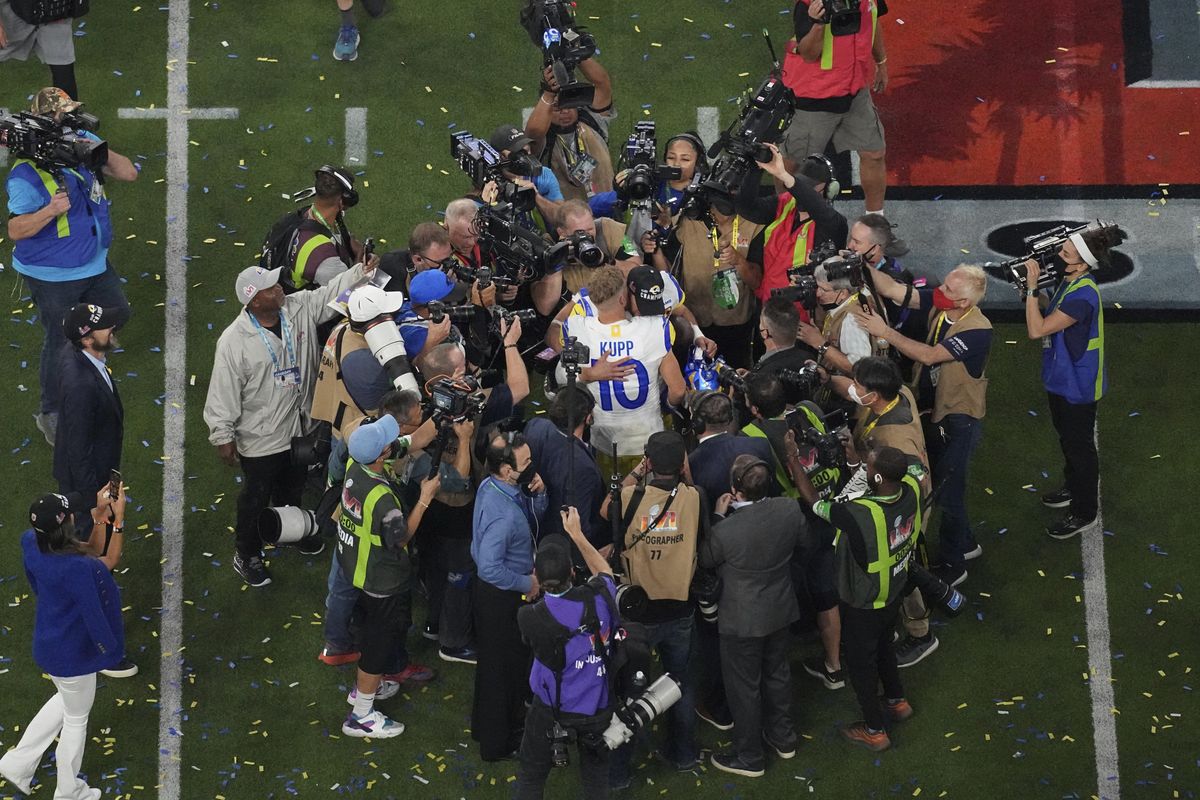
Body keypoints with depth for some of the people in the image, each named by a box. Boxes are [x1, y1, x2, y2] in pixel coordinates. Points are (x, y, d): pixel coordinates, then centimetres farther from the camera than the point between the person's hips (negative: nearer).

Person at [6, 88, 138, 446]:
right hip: (52, 275, -7)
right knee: (59, 342, 5)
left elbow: (128, 173, -4)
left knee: (118, 314, 23)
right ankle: (50, 413, 24)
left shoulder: (84, 141, -5)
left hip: (95, 264, 7)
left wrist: (104, 153, -23)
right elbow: (15, 231, -24)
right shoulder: (27, 172, -25)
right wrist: (51, 210, -40)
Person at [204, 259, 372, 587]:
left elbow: (332, 293, -9)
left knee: (293, 486, 29)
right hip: (261, 437, -6)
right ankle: (247, 555, 36)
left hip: (300, 426, 6)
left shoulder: (299, 309, -12)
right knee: (256, 495, 15)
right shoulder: (234, 342, -26)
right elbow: (223, 393, -19)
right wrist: (223, 436, -14)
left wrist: (363, 270, -26)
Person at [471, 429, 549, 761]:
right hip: (502, 597, -9)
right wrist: (527, 583, -20)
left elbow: (534, 518, 8)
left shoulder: (491, 485, -6)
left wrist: (538, 493, -13)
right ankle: (498, 743, 29)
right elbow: (491, 568, -35)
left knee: (494, 662, 27)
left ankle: (486, 726, 47)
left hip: (494, 593, 9)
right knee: (506, 668, 10)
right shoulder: (502, 513, -35)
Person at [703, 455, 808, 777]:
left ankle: (749, 757, 30)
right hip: (781, 610, 5)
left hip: (742, 621, -5)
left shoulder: (726, 531, -33)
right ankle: (782, 737, 46)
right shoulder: (789, 509, -19)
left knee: (744, 686, 14)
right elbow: (805, 541, 2)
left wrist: (718, 516, -10)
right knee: (777, 672, 27)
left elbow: (705, 560, -12)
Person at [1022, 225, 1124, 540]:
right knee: (1068, 439, 27)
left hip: (1078, 386, -9)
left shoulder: (1082, 296, -33)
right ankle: (1073, 488, 48)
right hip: (1061, 378, 9)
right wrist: (1033, 291, -7)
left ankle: (1084, 512, 22)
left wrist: (1032, 287, -29)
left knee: (1079, 446, 7)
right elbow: (1048, 316, 9)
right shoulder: (1069, 281, -3)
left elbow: (1038, 329, -32)